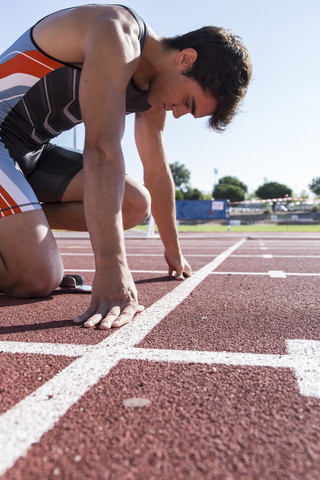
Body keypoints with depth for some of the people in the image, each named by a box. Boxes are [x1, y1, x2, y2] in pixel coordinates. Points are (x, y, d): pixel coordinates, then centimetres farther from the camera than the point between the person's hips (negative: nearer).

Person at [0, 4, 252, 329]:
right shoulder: (116, 34, -21)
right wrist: (112, 269, -38)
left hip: (34, 150, 9)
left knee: (136, 205, -5)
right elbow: (102, 150, -34)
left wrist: (173, 251, 20)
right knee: (40, 279, -25)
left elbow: (157, 174, 13)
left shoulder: (153, 98, 6)